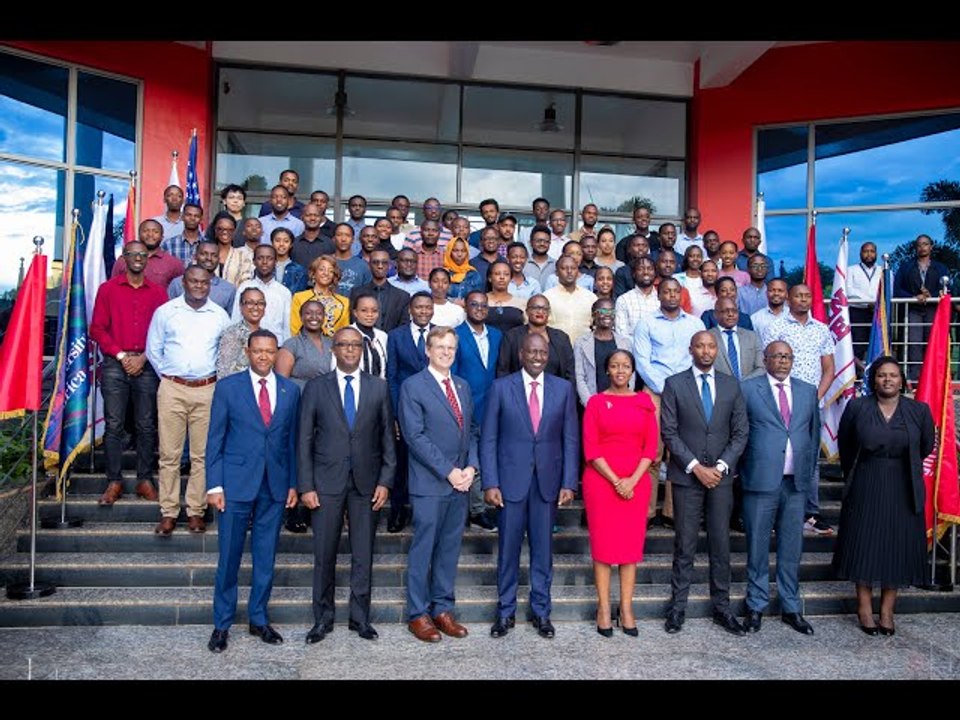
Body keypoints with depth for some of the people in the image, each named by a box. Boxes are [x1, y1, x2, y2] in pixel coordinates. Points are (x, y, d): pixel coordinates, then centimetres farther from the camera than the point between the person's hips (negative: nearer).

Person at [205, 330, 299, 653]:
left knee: (266, 557, 11)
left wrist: (293, 483, 6)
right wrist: (214, 485, -6)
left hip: (275, 486, 2)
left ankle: (259, 619, 27)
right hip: (236, 484, -2)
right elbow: (215, 440, -1)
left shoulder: (290, 390, 6)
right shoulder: (228, 387, -1)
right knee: (229, 558, 6)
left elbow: (292, 440, 8)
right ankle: (222, 624, 21)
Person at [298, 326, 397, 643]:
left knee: (363, 555, 8)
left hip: (366, 482, 1)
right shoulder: (316, 387, 3)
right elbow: (304, 439, 2)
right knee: (324, 555, 6)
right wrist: (306, 485, -4)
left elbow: (387, 437, 5)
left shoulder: (378, 387, 5)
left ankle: (360, 618, 22)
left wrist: (385, 480, -2)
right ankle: (322, 618, 22)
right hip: (327, 481, -1)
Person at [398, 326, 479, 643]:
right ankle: (417, 614, 15)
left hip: (460, 482, 6)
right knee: (423, 549, 3)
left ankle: (442, 609, 23)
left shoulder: (463, 386, 14)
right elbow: (415, 436, -12)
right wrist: (448, 472, -14)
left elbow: (472, 431, 15)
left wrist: (471, 467, -2)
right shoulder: (413, 386, -5)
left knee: (450, 548, 12)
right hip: (429, 483, -6)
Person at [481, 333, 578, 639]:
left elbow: (571, 439, 4)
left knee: (543, 548, 10)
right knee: (508, 548, 7)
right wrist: (490, 483, -8)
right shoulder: (501, 387, -1)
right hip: (511, 479, -1)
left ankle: (541, 611, 25)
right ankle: (506, 611, 23)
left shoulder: (563, 389, 4)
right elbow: (488, 439, -2)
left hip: (548, 481, 1)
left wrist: (568, 483, -3)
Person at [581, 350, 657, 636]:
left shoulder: (644, 402, 8)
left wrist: (632, 480, -8)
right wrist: (615, 480, -11)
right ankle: (604, 608, 12)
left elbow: (651, 446, 4)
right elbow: (590, 448, -4)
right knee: (602, 542, 2)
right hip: (601, 480, -2)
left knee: (632, 543, 5)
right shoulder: (596, 402, 2)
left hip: (636, 482, 2)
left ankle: (626, 608, 15)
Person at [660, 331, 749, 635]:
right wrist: (696, 467, -11)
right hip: (686, 475, -2)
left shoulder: (731, 385, 7)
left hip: (721, 476, 2)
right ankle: (678, 606, 14)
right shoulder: (674, 384, 0)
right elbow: (669, 432, -4)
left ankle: (721, 607, 19)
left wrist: (720, 467, -7)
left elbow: (740, 433, 5)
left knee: (721, 545, 8)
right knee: (684, 545, 3)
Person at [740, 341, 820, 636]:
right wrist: (745, 469, -2)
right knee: (758, 547, 5)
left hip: (796, 482, 4)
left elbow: (814, 432, 17)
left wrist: (809, 470, 11)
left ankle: (791, 608, 23)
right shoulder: (747, 389, -1)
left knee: (792, 548, 10)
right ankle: (756, 606, 18)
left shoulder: (808, 391, 12)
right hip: (761, 480, -3)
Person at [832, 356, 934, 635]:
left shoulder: (919, 410, -3)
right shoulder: (857, 407, -5)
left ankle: (887, 610, 18)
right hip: (866, 489, -1)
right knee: (864, 546, 4)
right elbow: (844, 443, 9)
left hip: (902, 490, 1)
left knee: (897, 547, 6)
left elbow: (927, 446, 14)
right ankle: (865, 607, 15)